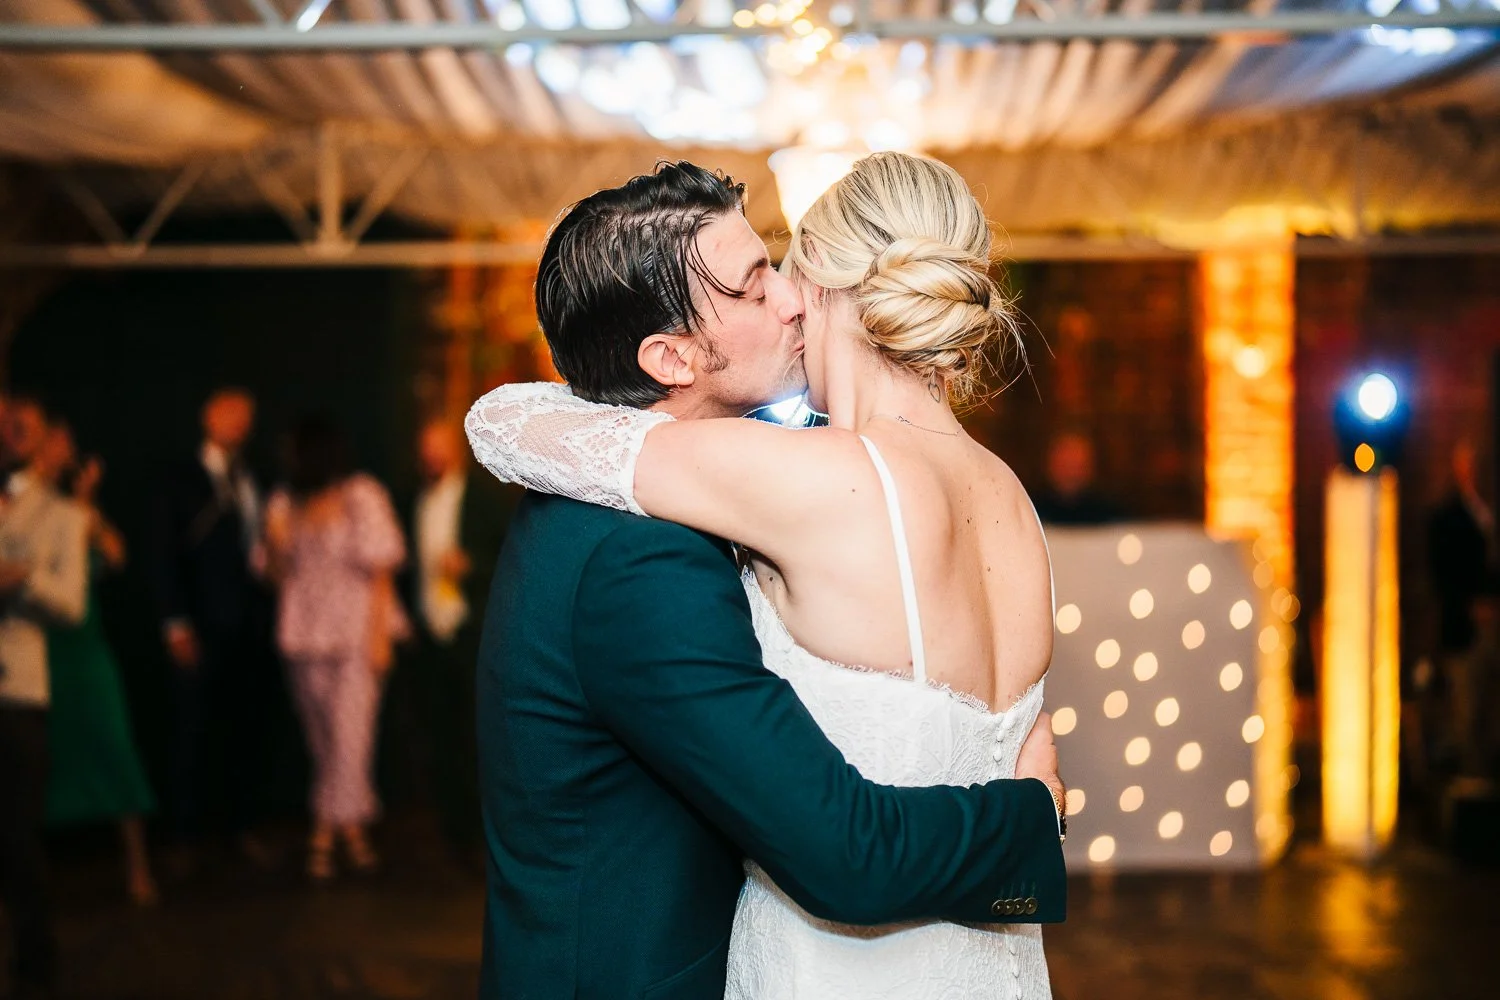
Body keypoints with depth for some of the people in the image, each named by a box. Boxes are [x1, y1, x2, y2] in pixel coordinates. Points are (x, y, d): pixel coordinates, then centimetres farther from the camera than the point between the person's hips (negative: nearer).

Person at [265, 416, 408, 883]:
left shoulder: (363, 497, -2)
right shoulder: (284, 503, 9)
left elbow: (380, 570, -3)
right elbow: (279, 573, 12)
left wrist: (379, 633, -10)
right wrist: (275, 543, -9)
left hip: (356, 631, -4)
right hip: (305, 635, 5)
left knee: (351, 734, -9)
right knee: (321, 740, 7)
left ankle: (326, 834, -5)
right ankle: (355, 831, 15)